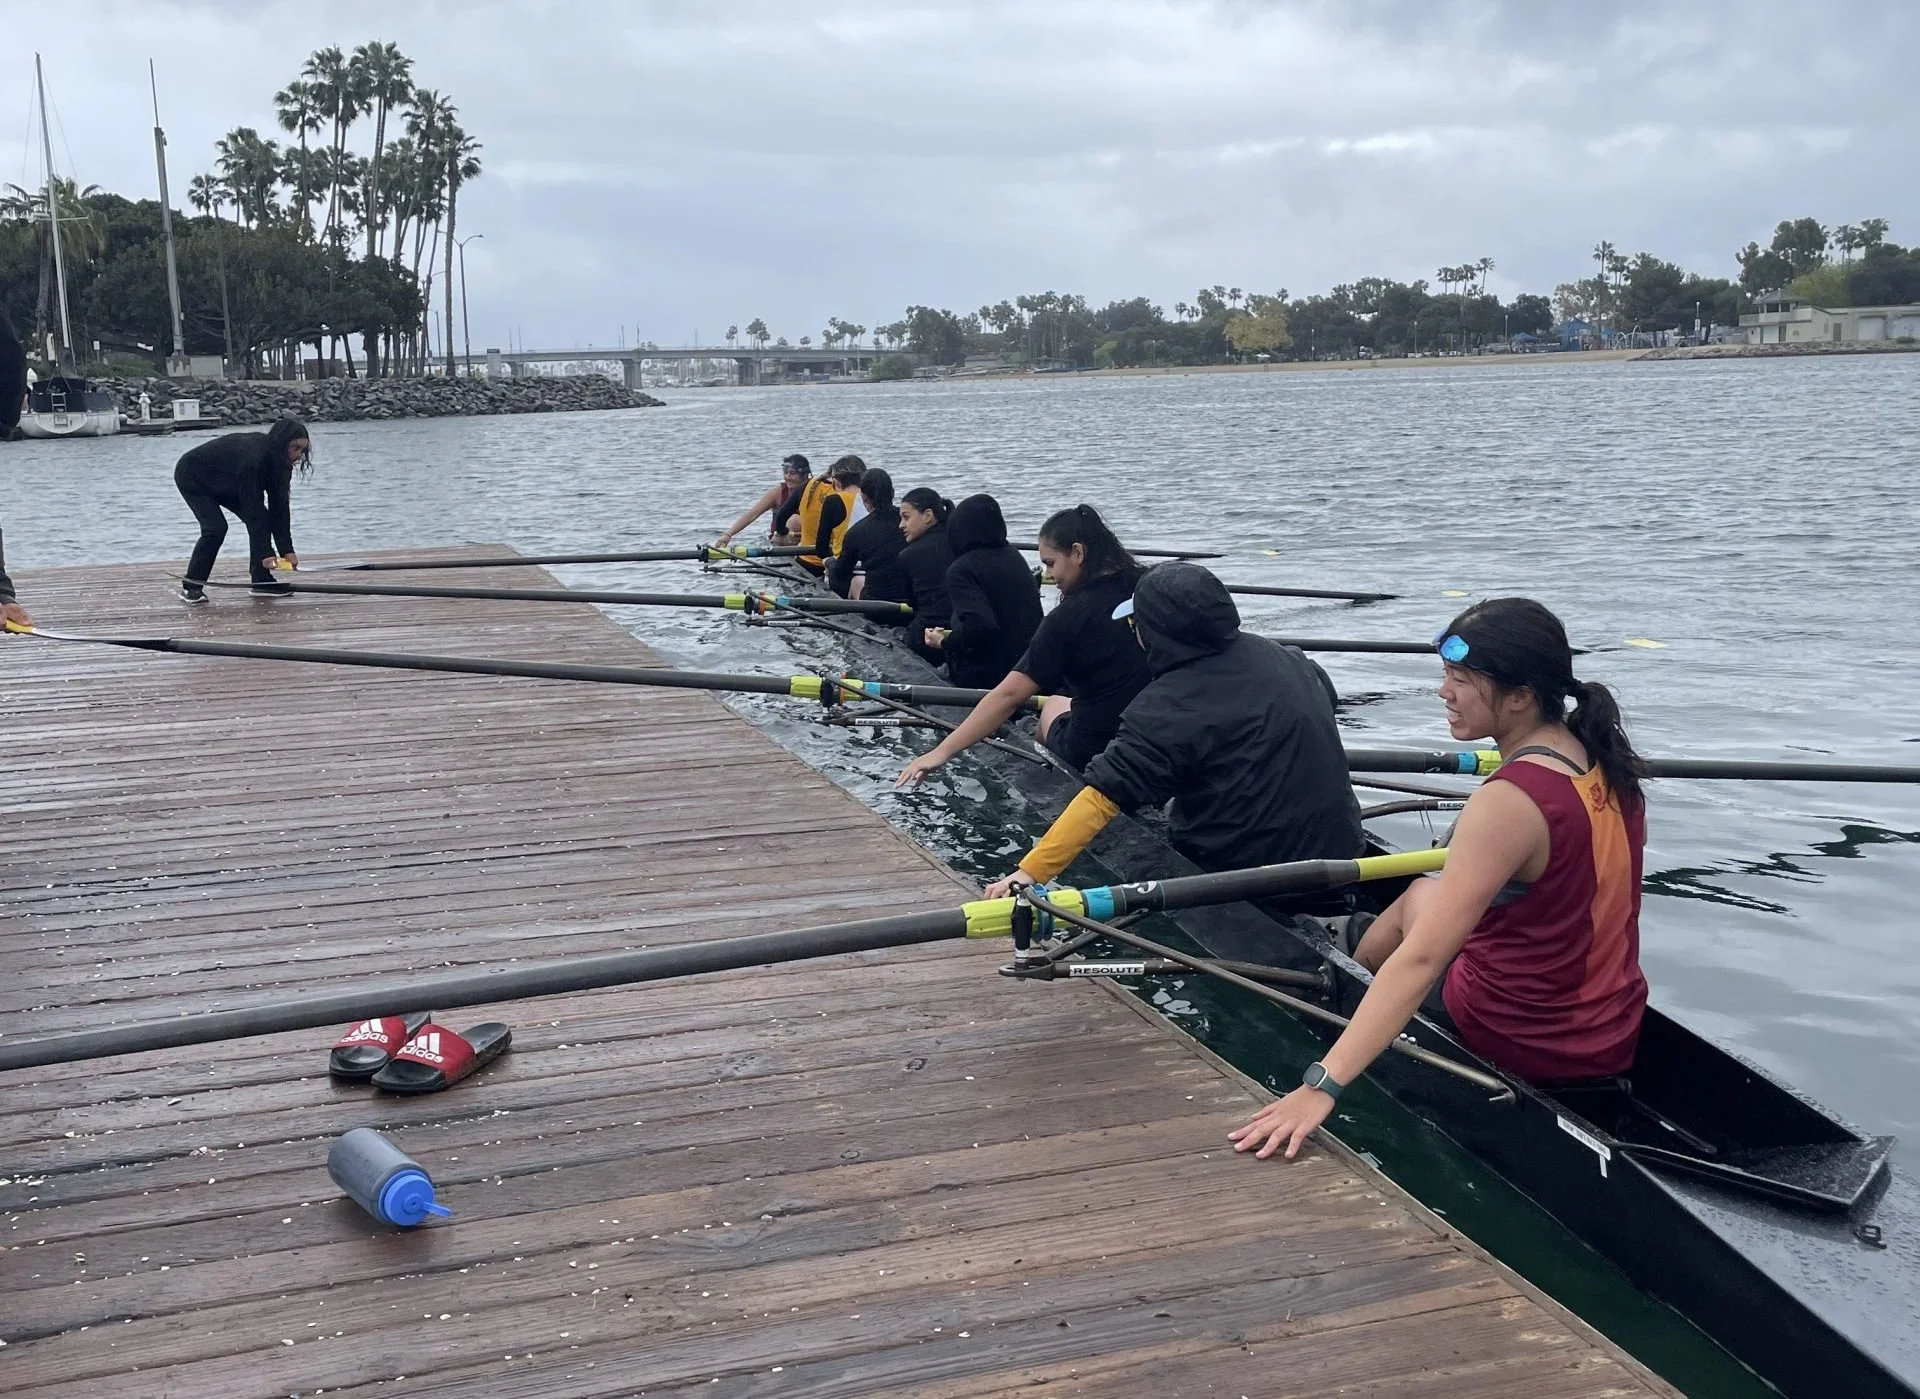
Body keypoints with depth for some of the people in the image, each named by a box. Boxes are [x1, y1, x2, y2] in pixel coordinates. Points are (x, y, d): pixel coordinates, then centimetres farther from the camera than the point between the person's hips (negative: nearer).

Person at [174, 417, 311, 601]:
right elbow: (252, 507, -38)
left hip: (225, 481, 8)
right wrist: (265, 553, -38)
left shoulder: (276, 459, -15)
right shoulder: (252, 457, -39)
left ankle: (262, 581, 0)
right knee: (216, 528, -22)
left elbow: (280, 505, -14)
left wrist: (287, 550, -19)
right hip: (193, 476, -8)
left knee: (260, 519, -6)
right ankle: (190, 587, -11)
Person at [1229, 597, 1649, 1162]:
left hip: (1522, 1046, -7)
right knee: (1426, 896, 27)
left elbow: (1420, 959, -34)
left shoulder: (1509, 801, -28)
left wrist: (1322, 1085, -36)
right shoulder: (1610, 765, -5)